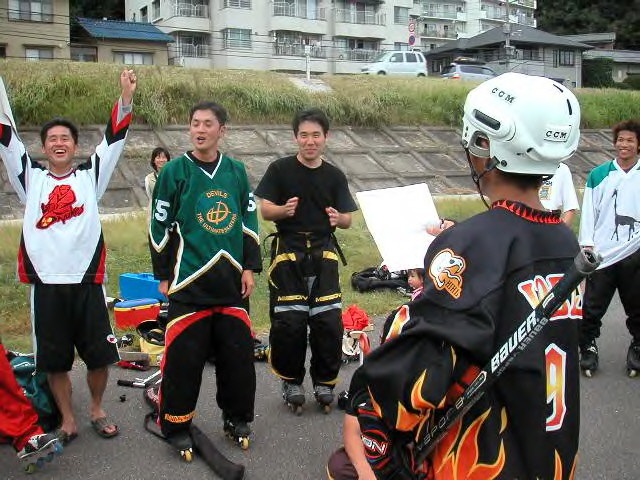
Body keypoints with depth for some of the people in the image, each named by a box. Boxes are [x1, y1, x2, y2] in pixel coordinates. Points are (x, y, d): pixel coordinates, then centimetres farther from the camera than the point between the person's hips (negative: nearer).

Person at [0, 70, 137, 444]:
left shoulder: (91, 176, 9)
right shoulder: (31, 178, 10)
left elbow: (114, 139, 2)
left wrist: (126, 97, -10)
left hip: (87, 280, 0)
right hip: (45, 283, 1)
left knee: (100, 356, 5)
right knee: (54, 360, 8)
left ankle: (97, 410, 29)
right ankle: (68, 420, 27)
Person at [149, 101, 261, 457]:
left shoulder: (236, 171, 8)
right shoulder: (175, 171, -2)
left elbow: (250, 221, 12)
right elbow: (161, 227, 0)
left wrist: (250, 267, 6)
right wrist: (163, 276, 1)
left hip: (232, 281, 4)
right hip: (189, 282, -3)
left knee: (239, 353, 9)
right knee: (184, 357, -1)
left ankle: (237, 418, 27)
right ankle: (177, 426, 16)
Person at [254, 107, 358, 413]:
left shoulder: (335, 176, 9)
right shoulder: (280, 169, 1)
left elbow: (347, 219, 8)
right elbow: (264, 210, -2)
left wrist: (338, 218, -16)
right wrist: (284, 210, -23)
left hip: (323, 253, 2)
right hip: (288, 252, -2)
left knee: (328, 321, -3)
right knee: (288, 322, -4)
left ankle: (324, 381, 16)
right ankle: (291, 381, 16)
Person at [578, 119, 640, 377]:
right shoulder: (599, 175, 4)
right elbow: (589, 212, 3)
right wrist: (587, 245, -4)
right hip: (601, 254, 0)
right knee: (593, 307, 3)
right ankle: (588, 347, 16)